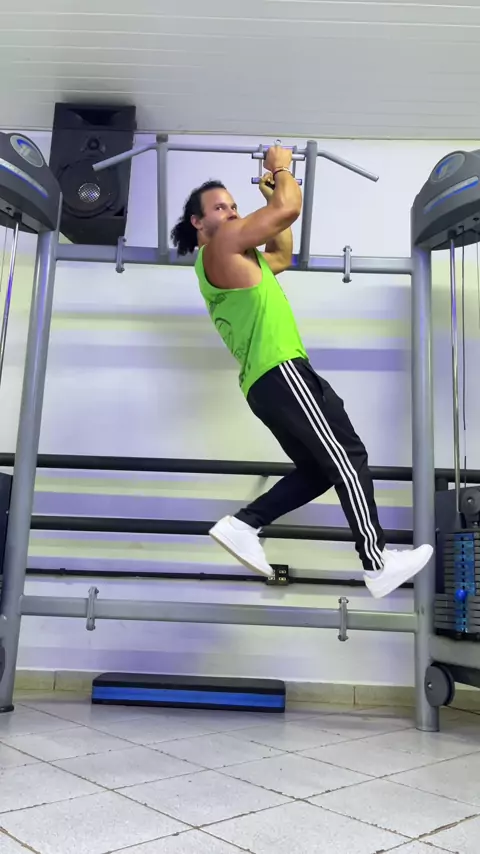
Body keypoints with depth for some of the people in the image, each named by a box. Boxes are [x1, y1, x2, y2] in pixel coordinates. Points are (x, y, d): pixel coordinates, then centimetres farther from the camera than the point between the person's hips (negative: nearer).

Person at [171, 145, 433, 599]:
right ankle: (378, 566, -4)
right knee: (348, 458, -8)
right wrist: (282, 169, 9)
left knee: (318, 470, 12)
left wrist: (271, 196, 33)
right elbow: (290, 209, -9)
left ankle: (241, 525, 5)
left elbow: (282, 256, 37)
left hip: (268, 379, 10)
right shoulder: (221, 245, -3)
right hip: (280, 371, -10)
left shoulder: (235, 259, 26)